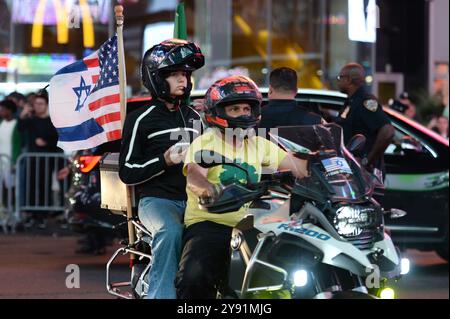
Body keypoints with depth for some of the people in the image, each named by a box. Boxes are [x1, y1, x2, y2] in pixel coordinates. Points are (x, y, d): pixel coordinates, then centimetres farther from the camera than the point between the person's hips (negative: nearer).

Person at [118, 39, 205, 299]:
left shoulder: (194, 117, 21)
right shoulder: (141, 119, 2)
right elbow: (127, 172, -3)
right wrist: (165, 161, -14)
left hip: (192, 199, 5)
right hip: (157, 199, -5)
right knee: (170, 231, -38)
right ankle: (161, 294, -34)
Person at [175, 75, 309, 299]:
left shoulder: (258, 145, 17)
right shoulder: (205, 143, -1)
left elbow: (297, 167, 10)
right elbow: (194, 174, -22)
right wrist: (208, 189, -46)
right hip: (208, 224, -5)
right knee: (194, 277, -31)